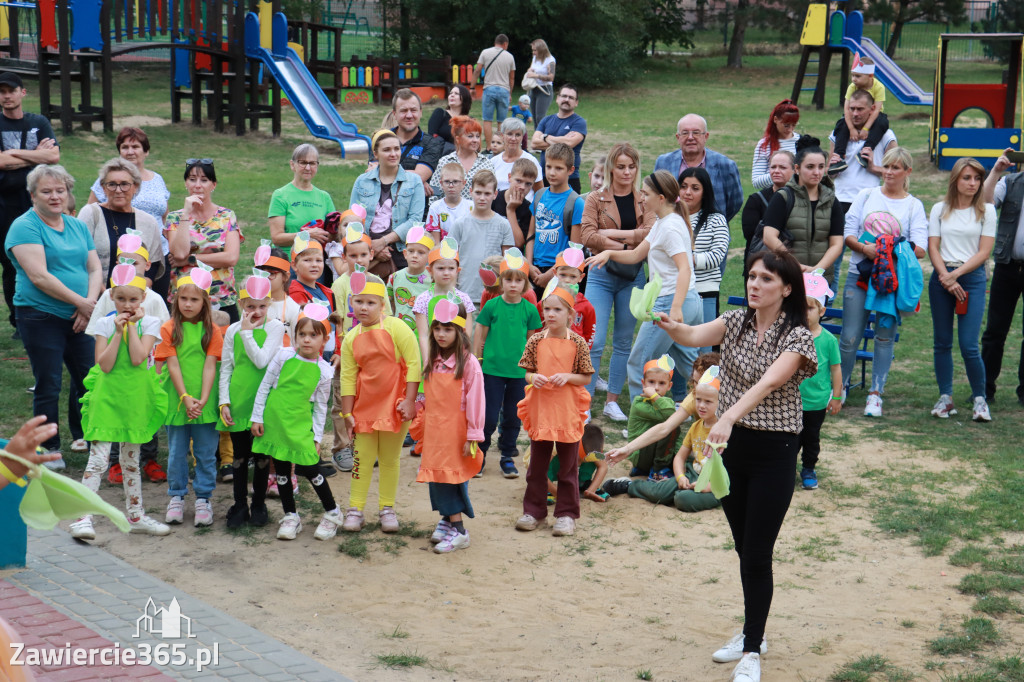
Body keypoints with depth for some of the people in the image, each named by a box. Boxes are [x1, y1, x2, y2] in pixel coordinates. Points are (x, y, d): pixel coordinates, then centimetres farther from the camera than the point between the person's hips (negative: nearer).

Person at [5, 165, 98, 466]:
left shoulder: (78, 226, 14)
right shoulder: (25, 227, -8)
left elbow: (95, 268, 10)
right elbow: (39, 276, -17)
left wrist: (90, 302, -9)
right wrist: (80, 302, -16)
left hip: (79, 317, 6)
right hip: (41, 317, -6)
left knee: (89, 378, 9)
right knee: (49, 384, -2)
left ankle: (81, 436, 29)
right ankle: (49, 448, 11)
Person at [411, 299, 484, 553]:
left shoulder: (468, 362, -10)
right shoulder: (432, 361, 10)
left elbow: (475, 399, -11)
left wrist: (473, 437, -13)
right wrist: (421, 425, 10)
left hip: (455, 431, -6)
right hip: (434, 430, 6)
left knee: (453, 477, -6)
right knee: (436, 476, 8)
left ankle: (458, 530, -1)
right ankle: (447, 520, 20)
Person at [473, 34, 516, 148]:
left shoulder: (485, 53, 2)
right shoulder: (509, 56, 7)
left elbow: (477, 71, 0)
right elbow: (512, 78, 12)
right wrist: (510, 93, 21)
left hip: (489, 88, -1)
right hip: (504, 90, 1)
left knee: (487, 120, 0)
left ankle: (488, 148, -4)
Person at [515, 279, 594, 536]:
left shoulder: (578, 343, -4)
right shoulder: (536, 341, 1)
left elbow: (586, 378, 0)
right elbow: (527, 372, 8)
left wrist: (567, 377, -18)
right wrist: (534, 378, -14)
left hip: (568, 411, -2)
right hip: (540, 408, 2)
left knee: (568, 465, 6)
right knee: (537, 464, 10)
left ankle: (566, 513, 14)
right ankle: (534, 510, 20)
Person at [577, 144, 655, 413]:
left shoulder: (643, 200, 7)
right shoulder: (596, 198, 2)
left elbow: (652, 233, -10)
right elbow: (587, 236, -10)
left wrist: (613, 233, -14)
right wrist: (625, 246, -16)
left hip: (633, 276, 3)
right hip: (601, 274, -2)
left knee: (623, 342, 8)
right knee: (595, 342, -9)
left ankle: (612, 400, 16)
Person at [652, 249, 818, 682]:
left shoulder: (796, 337, -14)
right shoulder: (737, 322, 3)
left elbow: (767, 383, -29)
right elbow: (694, 337, -11)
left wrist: (727, 418, -44)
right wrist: (668, 326, -35)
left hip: (774, 451, -6)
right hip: (732, 445, 6)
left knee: (757, 553, -3)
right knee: (743, 548, 16)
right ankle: (752, 633, 32)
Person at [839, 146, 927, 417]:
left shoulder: (914, 206, 5)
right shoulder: (866, 196, 9)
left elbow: (919, 249, -5)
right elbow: (848, 233, 4)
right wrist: (864, 248, -15)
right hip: (859, 274, 1)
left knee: (885, 336, 1)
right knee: (850, 336, -1)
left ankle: (876, 394, 9)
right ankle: (840, 386, 17)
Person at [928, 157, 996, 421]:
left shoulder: (986, 211, 4)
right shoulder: (940, 209, 9)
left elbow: (984, 252, -2)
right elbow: (933, 247, 4)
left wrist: (956, 274, -11)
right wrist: (945, 276, -11)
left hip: (973, 278, -2)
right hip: (941, 278, 3)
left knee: (969, 346, -10)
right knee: (942, 342, 5)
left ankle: (980, 398, 5)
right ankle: (945, 398, 14)